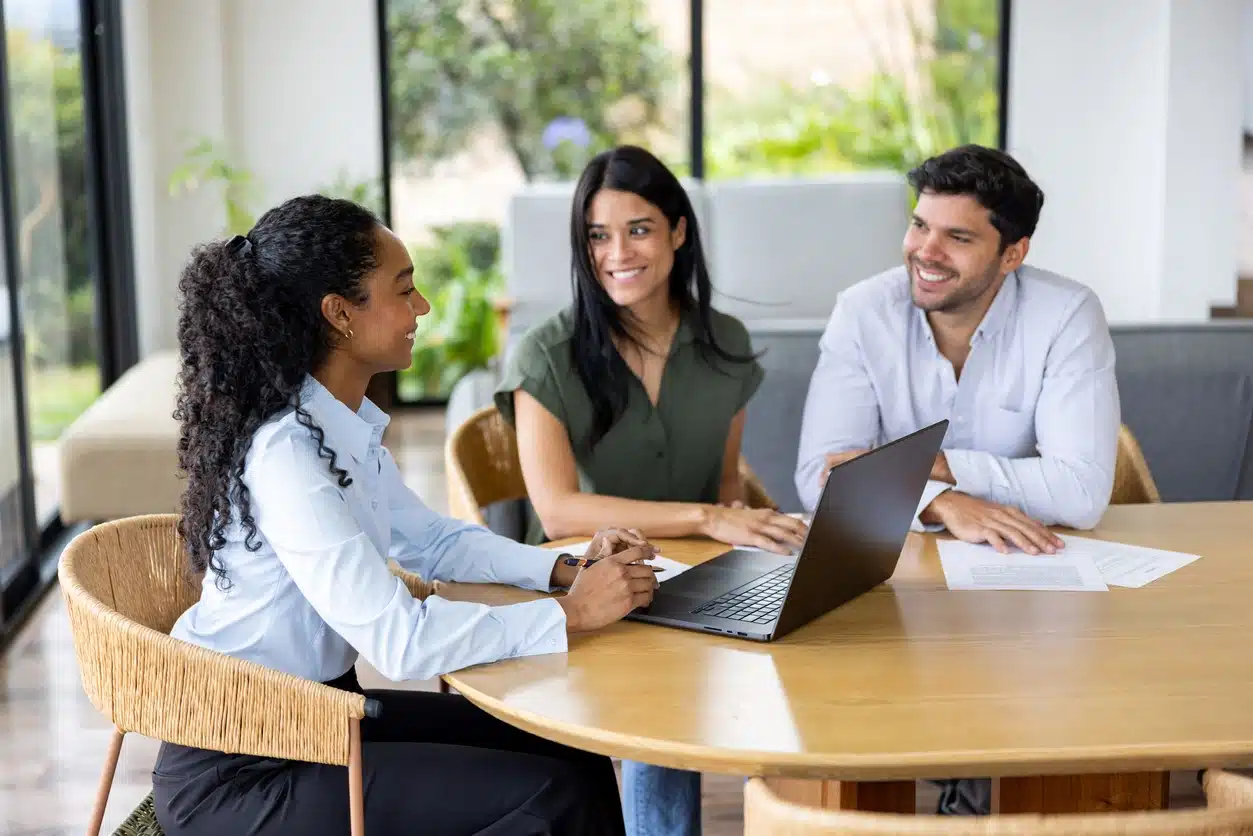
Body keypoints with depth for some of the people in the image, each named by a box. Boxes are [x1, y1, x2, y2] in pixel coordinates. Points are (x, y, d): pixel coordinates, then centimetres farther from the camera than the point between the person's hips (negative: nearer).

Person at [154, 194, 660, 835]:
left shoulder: (345, 423, 2)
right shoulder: (285, 452, -26)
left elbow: (428, 540, 15)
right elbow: (398, 642, -30)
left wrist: (566, 570, 0)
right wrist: (570, 613, -21)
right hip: (239, 773, -9)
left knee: (571, 753, 8)